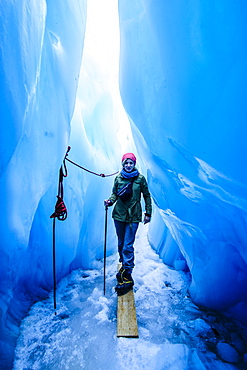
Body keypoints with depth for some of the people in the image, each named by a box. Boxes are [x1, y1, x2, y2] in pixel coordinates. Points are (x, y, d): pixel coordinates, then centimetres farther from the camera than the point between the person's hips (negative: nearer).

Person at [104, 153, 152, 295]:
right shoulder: (118, 178, 3)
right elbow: (115, 194, 11)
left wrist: (148, 213, 3)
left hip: (133, 216, -3)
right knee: (121, 243, 15)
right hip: (119, 215, 4)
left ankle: (127, 276, 5)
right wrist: (110, 201, -11)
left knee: (128, 246, -5)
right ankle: (124, 265, 36)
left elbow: (147, 196, 3)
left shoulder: (140, 178, -3)